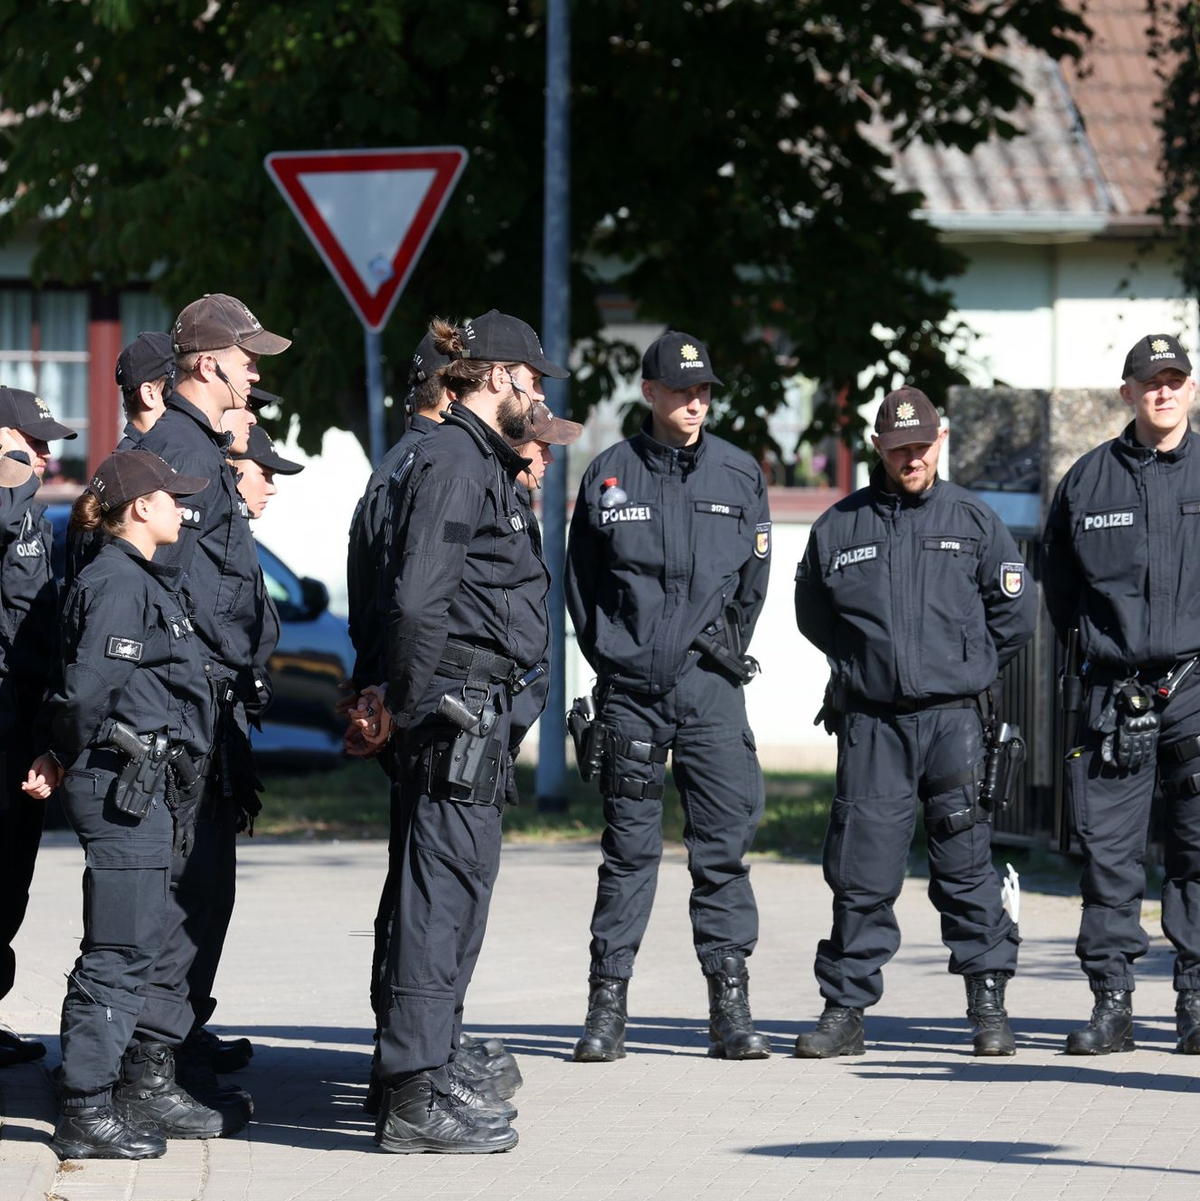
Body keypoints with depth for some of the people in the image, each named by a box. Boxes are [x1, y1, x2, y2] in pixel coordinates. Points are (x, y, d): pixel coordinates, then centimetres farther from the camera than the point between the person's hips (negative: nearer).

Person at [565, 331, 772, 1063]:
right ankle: (608, 1006, 7)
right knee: (629, 846, 3)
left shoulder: (739, 475, 7)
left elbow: (753, 581, 12)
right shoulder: (610, 476, 5)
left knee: (725, 841, -3)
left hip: (709, 684, 0)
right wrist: (611, 657, 7)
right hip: (630, 690, 0)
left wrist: (724, 653, 9)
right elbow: (582, 577, 11)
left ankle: (731, 1005, 1)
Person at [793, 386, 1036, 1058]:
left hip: (955, 719, -1)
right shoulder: (839, 527, 8)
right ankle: (845, 1012, 4)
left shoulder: (974, 522, 6)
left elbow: (1015, 613, 10)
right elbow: (813, 615, 19)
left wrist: (963, 668, 11)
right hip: (870, 722, 1)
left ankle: (989, 1007, 7)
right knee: (861, 873, -1)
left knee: (966, 865, -1)